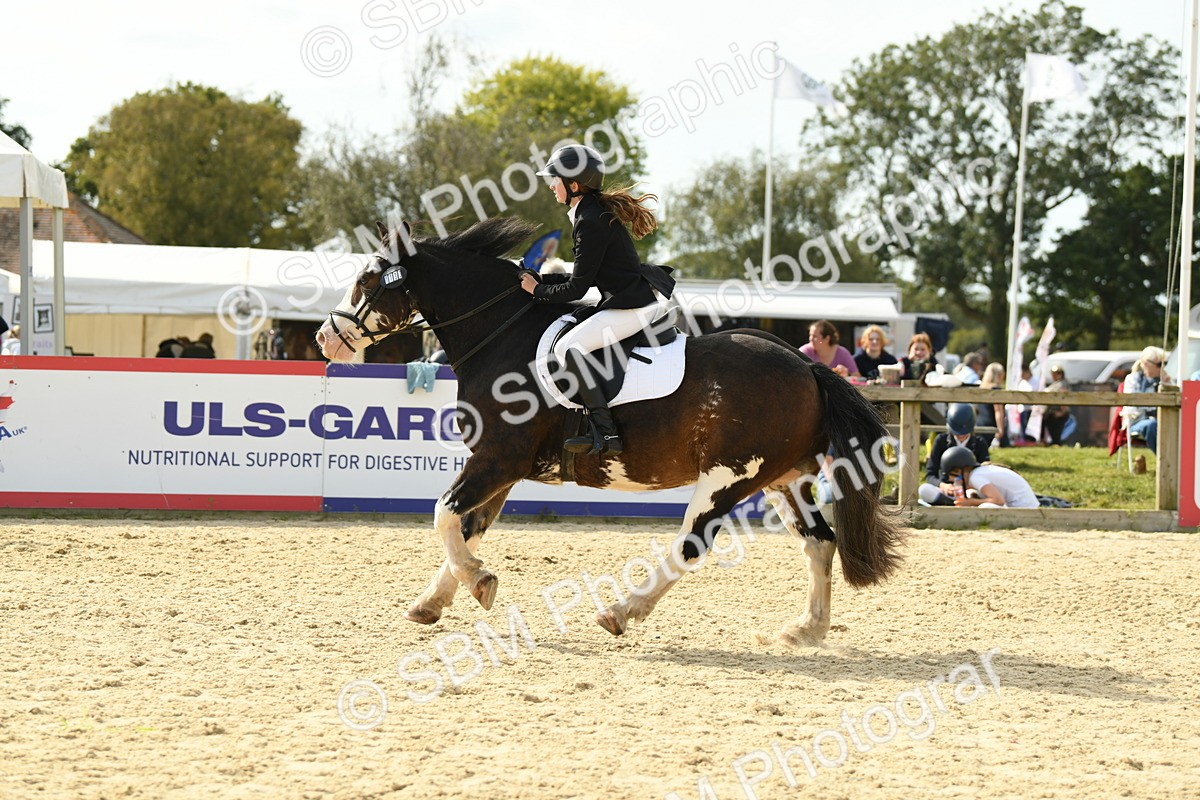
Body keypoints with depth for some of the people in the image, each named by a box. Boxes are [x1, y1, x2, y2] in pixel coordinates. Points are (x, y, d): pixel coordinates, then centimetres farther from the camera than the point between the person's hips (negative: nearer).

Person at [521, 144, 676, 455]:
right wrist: (542, 279, 14)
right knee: (567, 324, 23)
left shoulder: (590, 223, -17)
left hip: (635, 306, -11)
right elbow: (589, 277, 20)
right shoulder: (598, 211, 15)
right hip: (639, 297, 11)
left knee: (567, 347, -18)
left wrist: (538, 291, 1)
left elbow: (577, 288, -14)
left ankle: (606, 433, -21)